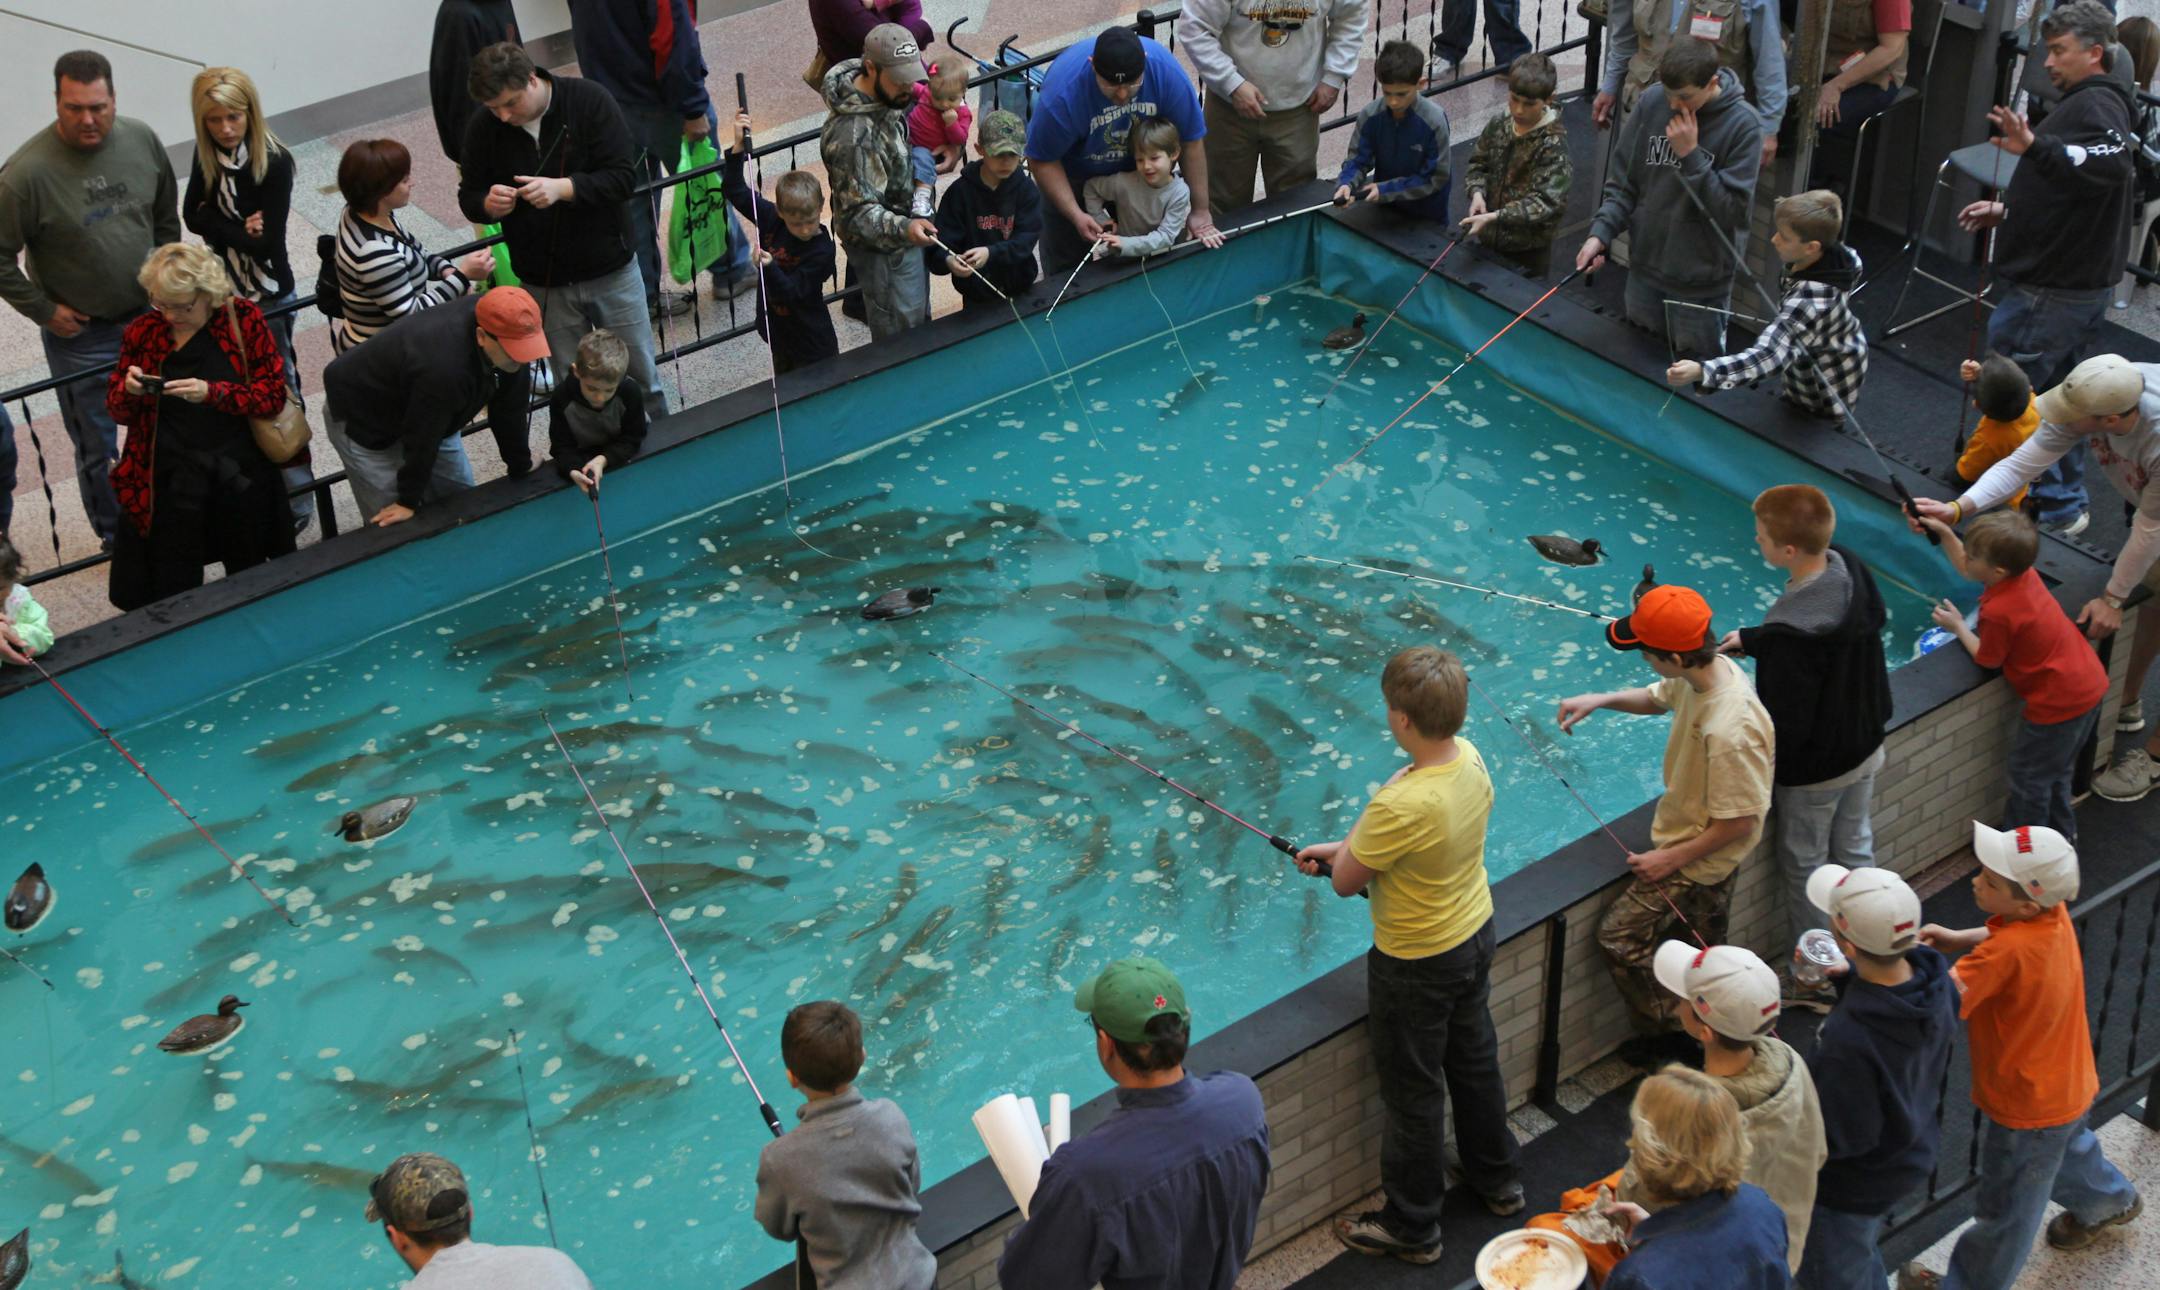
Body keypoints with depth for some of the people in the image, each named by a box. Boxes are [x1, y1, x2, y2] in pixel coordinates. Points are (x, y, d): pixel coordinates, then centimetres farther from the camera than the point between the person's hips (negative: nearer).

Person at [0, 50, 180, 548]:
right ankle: (117, 537, 31)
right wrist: (44, 311, -13)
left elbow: (167, 216, 11)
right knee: (97, 449, 10)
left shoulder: (142, 140, -8)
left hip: (149, 317, 4)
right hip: (81, 335, -4)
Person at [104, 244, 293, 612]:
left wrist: (212, 392, -23)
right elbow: (119, 413, 10)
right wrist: (127, 390, -14)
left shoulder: (244, 319, -3)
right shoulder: (142, 331, 3)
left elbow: (273, 395, -7)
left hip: (239, 471, -1)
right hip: (169, 480, 1)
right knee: (172, 597, 2)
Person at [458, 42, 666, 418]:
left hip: (611, 272, -2)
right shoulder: (485, 128, -6)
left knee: (641, 377, 12)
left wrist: (563, 188, -32)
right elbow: (468, 197, 3)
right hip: (545, 285, 2)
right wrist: (489, 205, -22)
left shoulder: (589, 101, -15)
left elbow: (623, 177, -18)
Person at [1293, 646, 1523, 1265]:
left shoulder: (1401, 805, -38)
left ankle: (1411, 1228, 30)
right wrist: (1342, 848, 6)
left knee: (1413, 1095, 11)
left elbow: (1346, 882, -21)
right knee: (1475, 1059, 28)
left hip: (1416, 964, -8)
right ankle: (1497, 1179, 49)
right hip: (1475, 935, 8)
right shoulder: (1470, 757, -12)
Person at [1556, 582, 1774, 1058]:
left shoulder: (1729, 733, -39)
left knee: (1618, 937, 2)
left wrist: (1670, 859, -20)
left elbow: (1739, 824, -29)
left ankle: (1663, 1033, 20)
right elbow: (1658, 697, 13)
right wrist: (1599, 700, -3)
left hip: (1699, 858, -9)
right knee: (1704, 950, 23)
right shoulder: (1713, 667, -11)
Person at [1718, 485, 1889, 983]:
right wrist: (1752, 639, 11)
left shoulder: (1794, 633, -37)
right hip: (1866, 747, 8)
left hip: (1814, 769, -8)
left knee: (1804, 865, 14)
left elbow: (1784, 722, -29)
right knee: (1855, 849, 25)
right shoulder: (1850, 567, -13)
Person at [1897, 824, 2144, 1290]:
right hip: (2067, 1084, 8)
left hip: (2027, 1107, -8)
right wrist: (1958, 940, -10)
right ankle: (2109, 1202, 67)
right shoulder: (2052, 912, -16)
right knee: (2068, 1148, 39)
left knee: (2006, 1208, 16)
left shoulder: (2008, 952, -41)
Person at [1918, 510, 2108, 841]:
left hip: (2058, 703, -9)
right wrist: (1944, 532, 4)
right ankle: (2060, 836, 45)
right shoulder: (2023, 572, -5)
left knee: (2028, 780, 11)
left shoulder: (1998, 612, -30)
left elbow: (1987, 659, -10)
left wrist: (1958, 627, 2)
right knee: (2056, 773, 29)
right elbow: (1966, 568, 14)